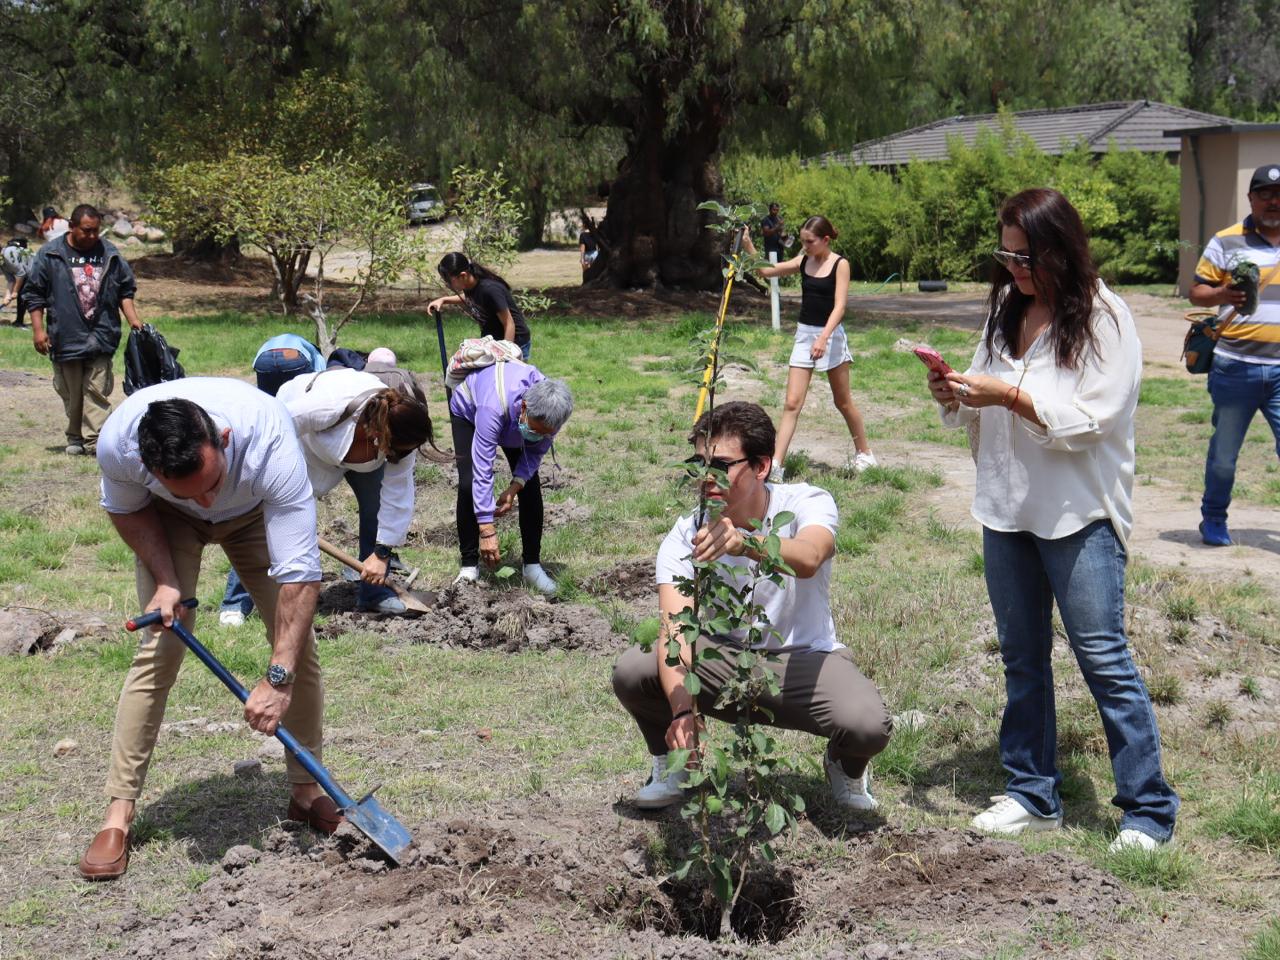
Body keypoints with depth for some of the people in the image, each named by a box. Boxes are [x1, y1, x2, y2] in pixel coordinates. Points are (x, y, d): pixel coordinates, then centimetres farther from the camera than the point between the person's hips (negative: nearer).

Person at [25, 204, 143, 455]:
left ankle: (94, 439, -8)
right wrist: (38, 329, -2)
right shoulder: (50, 254, 1)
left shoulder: (110, 254, 7)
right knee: (71, 392, 7)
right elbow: (34, 293, 4)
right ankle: (75, 438, 19)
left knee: (97, 390, -7)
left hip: (101, 337, 1)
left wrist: (133, 320, 3)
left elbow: (125, 290, 15)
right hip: (65, 337, 0)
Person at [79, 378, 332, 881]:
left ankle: (306, 791, 9)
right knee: (160, 647, -14)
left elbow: (299, 573, -42)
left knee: (298, 641, -8)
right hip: (167, 519, 0)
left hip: (253, 512, 0)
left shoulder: (271, 445, -45)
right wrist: (165, 579, -24)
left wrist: (279, 677, -44)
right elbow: (126, 509, -12)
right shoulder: (118, 442, -39)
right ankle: (118, 814, -9)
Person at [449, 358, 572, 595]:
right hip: (468, 409, -3)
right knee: (468, 484, -18)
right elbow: (482, 471, -48)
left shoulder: (552, 410, -36)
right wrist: (487, 531, -49)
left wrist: (515, 487, -30)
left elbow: (537, 451, -15)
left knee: (530, 485, -10)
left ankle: (532, 564, -2)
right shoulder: (494, 408, -49)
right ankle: (469, 565, -7)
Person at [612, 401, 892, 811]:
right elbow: (674, 630, -25)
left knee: (868, 726, -31)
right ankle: (672, 763, 9)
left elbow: (807, 559, -41)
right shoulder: (685, 536, -11)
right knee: (631, 673, -24)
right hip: (723, 659, 2)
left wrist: (743, 543, -62)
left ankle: (845, 765, 9)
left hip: (804, 659, -2)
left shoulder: (806, 503, -15)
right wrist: (682, 709, -43)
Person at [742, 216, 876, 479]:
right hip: (804, 334, 4)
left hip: (830, 335, -4)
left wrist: (823, 337, -29)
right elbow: (765, 270, 5)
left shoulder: (840, 264, -9)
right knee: (792, 403, -4)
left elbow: (839, 306, -17)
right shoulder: (803, 262, 6)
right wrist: (748, 246, -9)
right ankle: (776, 465, -9)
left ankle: (864, 453, 28)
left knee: (843, 401, 9)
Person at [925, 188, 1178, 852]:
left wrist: (1012, 394, -22)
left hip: (1080, 516, -6)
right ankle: (1032, 795, 25)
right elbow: (982, 407, 15)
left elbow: (1091, 421, -18)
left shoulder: (1103, 319, -11)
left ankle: (1148, 810, 4)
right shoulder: (1006, 309, 8)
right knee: (1022, 657, 13)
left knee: (1103, 658, -5)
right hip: (1006, 507, 7)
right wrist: (954, 394, -6)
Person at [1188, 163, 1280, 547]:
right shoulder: (1227, 242, 3)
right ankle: (1214, 519, 26)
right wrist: (1221, 295, -19)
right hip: (1235, 367, -2)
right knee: (1224, 452, 8)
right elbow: (1197, 291, 1)